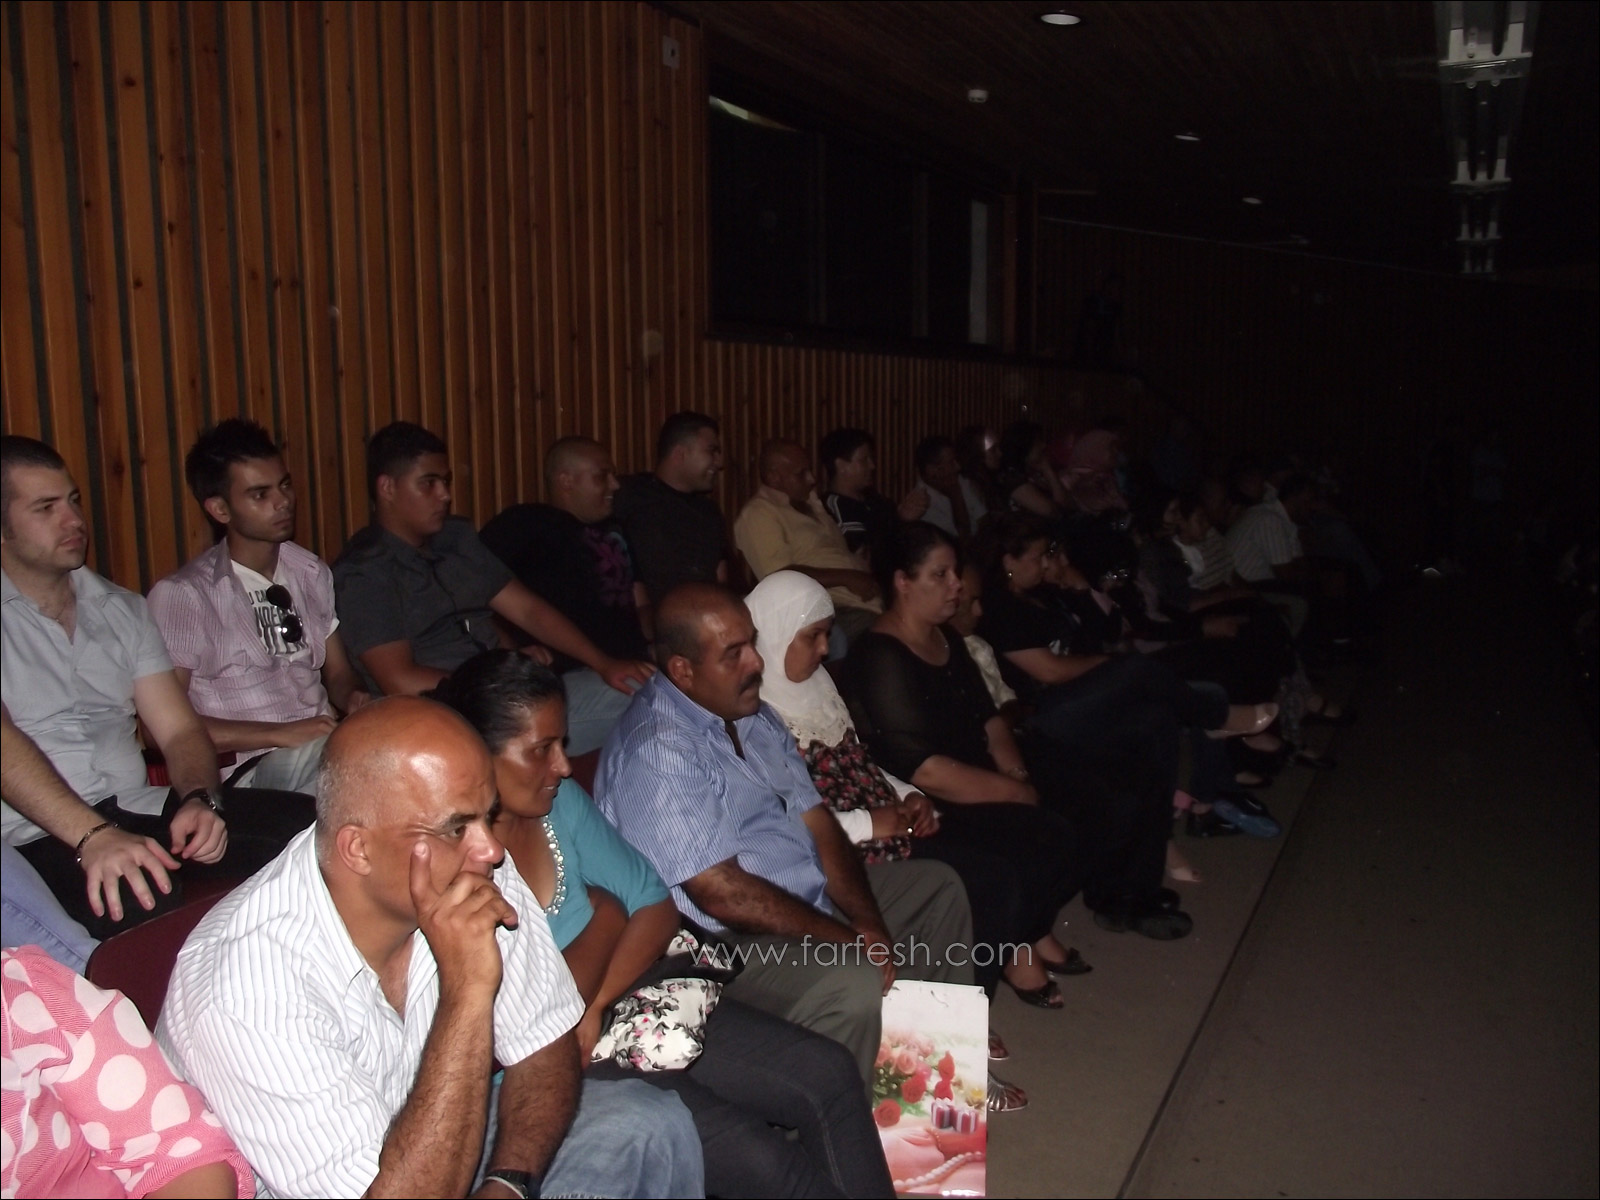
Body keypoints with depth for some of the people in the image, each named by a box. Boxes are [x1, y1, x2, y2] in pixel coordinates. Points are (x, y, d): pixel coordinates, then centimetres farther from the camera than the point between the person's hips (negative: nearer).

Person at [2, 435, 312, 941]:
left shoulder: (122, 610, 19)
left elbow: (178, 730, 12)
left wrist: (200, 799, -11)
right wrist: (93, 836, -30)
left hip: (139, 810, 6)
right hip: (41, 837, -5)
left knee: (306, 824, -19)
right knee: (141, 900, -39)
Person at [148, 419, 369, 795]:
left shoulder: (312, 572, 17)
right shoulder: (182, 595, -3)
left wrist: (354, 698, -2)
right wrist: (280, 734, -16)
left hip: (327, 745, 7)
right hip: (246, 767, -6)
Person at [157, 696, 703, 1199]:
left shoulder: (481, 877, -16)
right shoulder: (243, 988, -32)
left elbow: (544, 1046, -4)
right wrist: (467, 994, -37)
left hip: (448, 1142, 6)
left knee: (650, 1124, -9)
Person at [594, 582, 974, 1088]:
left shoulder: (751, 712, 7)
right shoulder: (655, 751, -23)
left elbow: (815, 820, 6)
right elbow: (722, 894, -26)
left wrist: (868, 922, -8)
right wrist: (850, 940, -20)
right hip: (729, 944, -10)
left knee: (938, 886, 16)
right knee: (853, 985, -34)